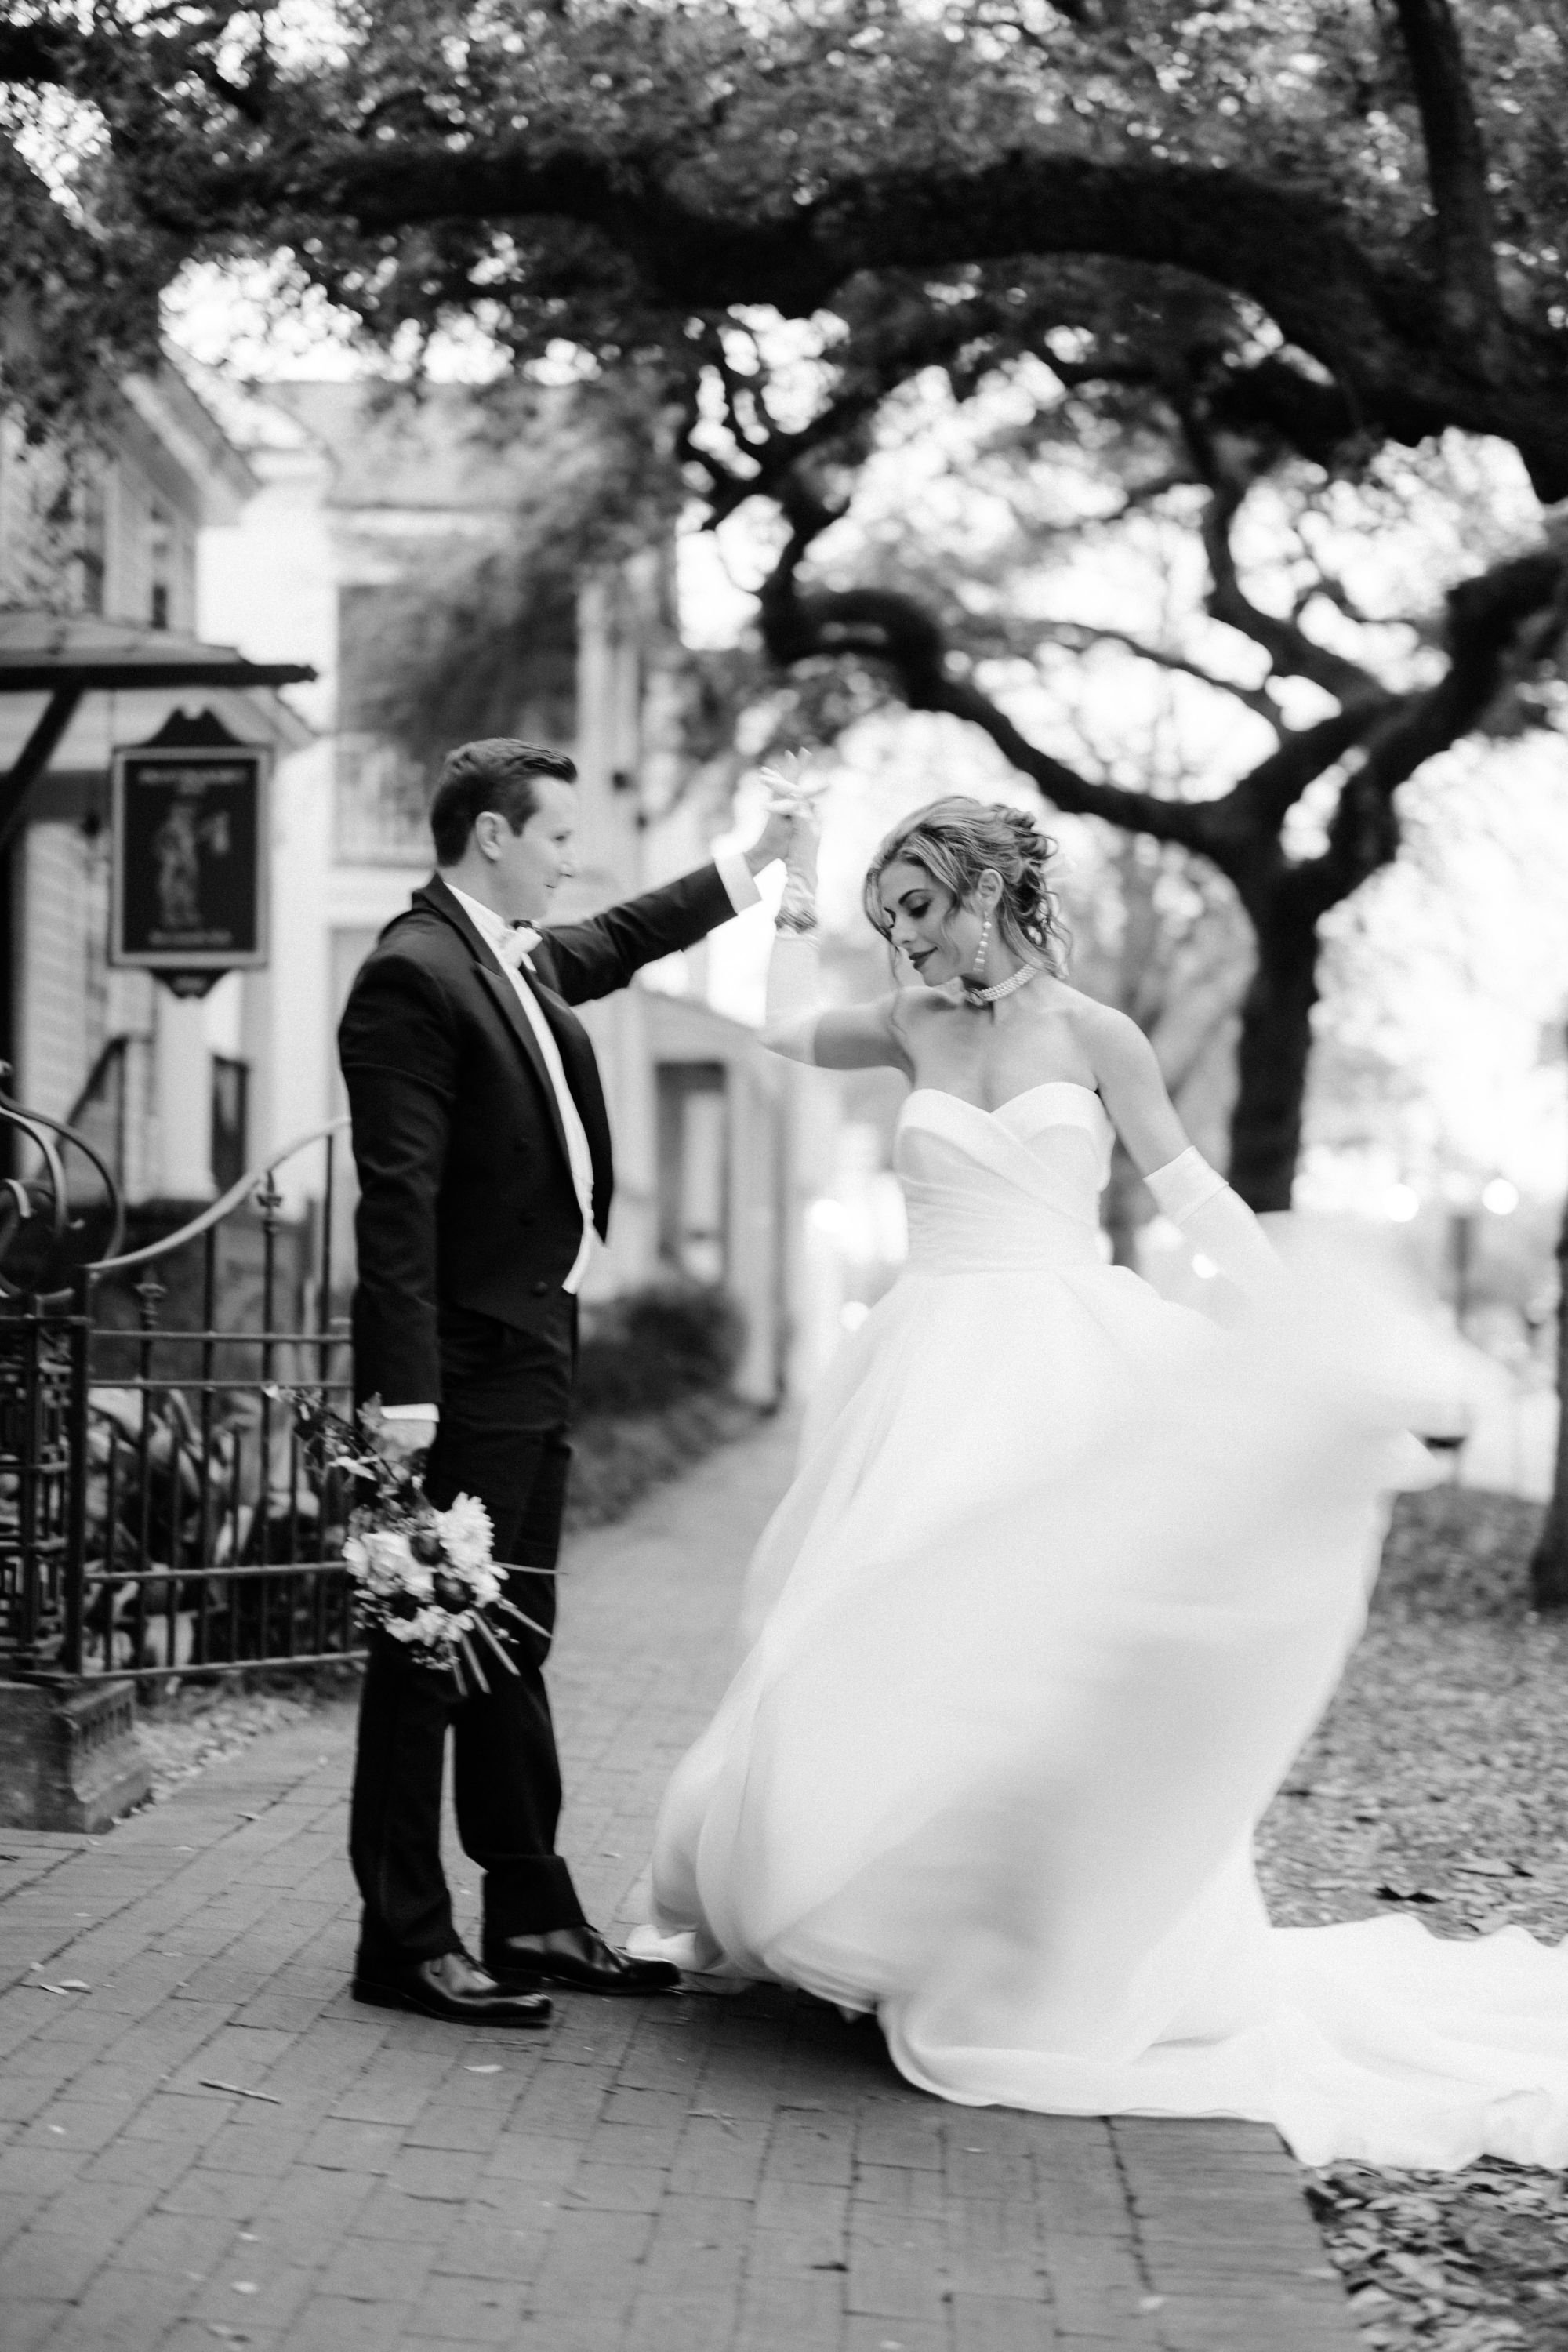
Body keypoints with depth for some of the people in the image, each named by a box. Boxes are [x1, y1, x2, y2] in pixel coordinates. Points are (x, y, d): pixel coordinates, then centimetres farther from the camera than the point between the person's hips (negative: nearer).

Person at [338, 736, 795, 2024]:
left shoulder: (525, 956, 12)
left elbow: (625, 938, 36)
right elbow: (397, 1195, -21)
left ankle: (534, 1916, 23)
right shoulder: (414, 974, -15)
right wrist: (403, 1387, -25)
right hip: (465, 1367, -10)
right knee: (432, 1650, -3)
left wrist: (754, 859, 38)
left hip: (535, 1353, 10)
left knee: (514, 1647, 15)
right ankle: (405, 1940, 5)